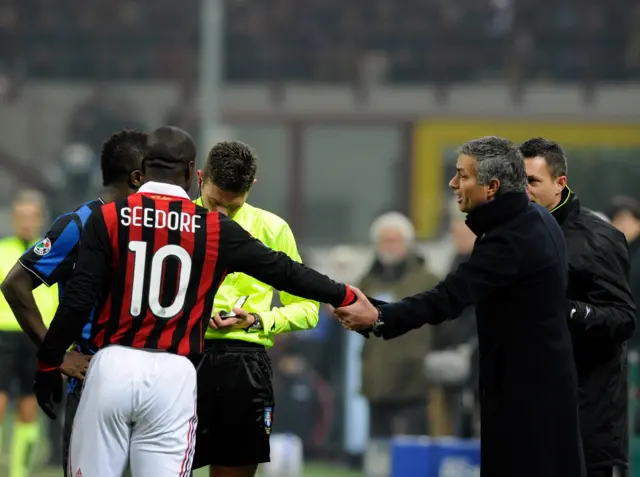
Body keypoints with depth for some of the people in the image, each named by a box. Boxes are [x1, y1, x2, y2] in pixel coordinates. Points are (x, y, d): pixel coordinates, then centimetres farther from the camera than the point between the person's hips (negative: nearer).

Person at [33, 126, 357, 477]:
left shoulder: (108, 219, -1)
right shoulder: (214, 229, 2)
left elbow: (78, 299, -4)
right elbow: (283, 271, 10)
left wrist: (48, 362, 5)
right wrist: (344, 296, 24)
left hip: (112, 368, 0)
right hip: (173, 376, 0)